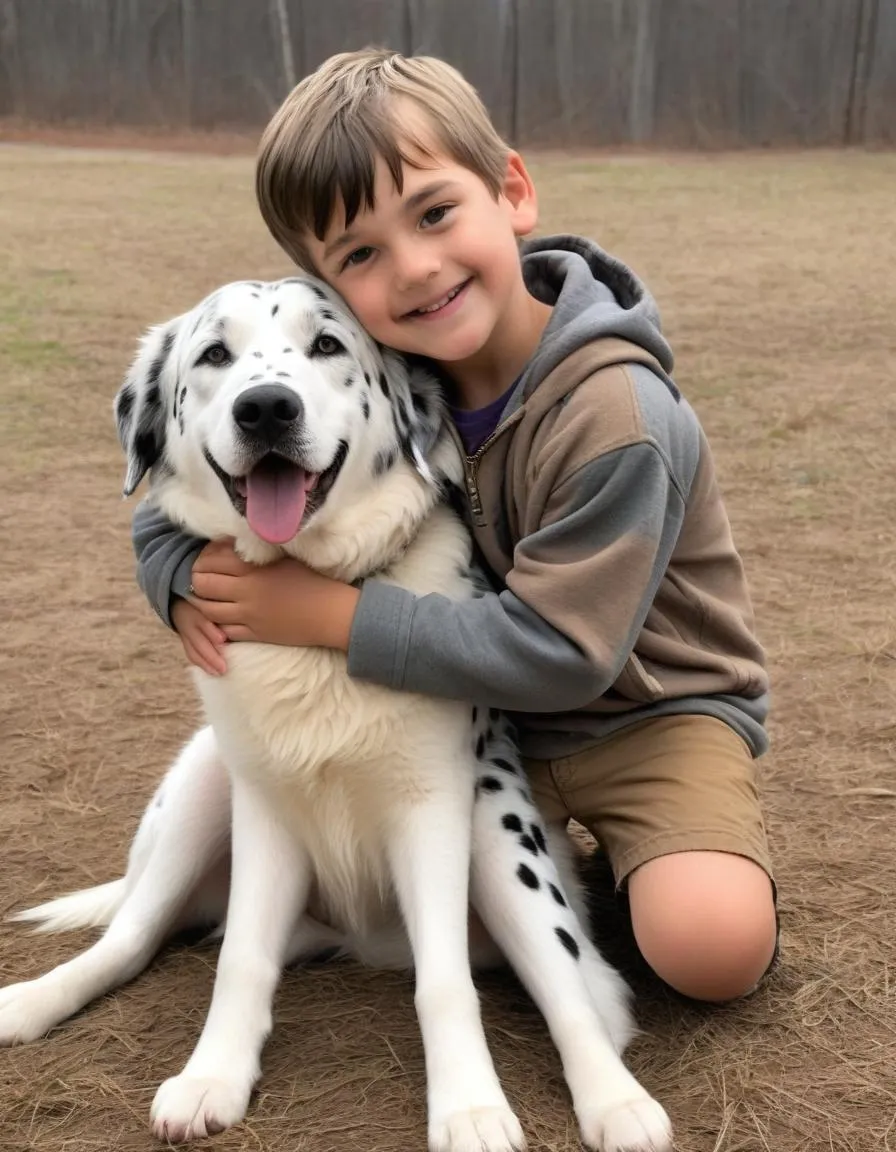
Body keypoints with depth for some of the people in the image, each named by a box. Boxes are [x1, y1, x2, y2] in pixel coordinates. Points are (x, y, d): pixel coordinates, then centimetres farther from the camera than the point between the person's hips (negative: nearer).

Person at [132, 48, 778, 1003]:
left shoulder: (615, 415, -28)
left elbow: (555, 652, -30)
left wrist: (330, 613, -29)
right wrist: (191, 581, -23)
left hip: (649, 713, -6)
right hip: (485, 709, 6)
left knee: (711, 947, -29)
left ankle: (649, 875, 5)